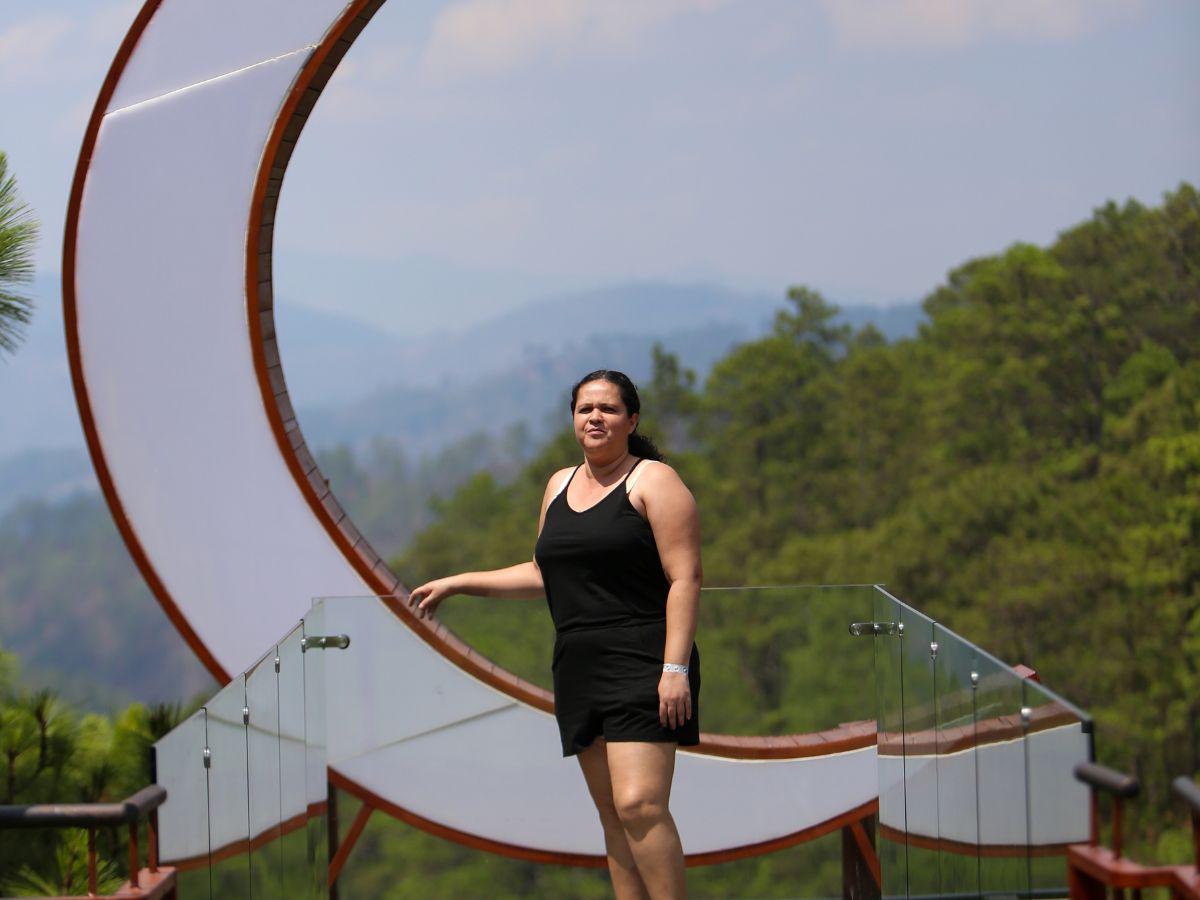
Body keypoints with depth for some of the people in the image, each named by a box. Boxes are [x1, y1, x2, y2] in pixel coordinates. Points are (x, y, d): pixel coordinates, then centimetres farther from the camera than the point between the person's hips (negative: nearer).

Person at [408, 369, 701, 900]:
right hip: (578, 668, 7)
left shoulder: (652, 481, -3)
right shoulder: (560, 485, 18)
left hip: (641, 665, -7)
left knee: (639, 805, -19)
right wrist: (458, 583, 27)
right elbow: (544, 575, 28)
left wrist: (676, 669, -19)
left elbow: (685, 578, -10)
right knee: (612, 815, 4)